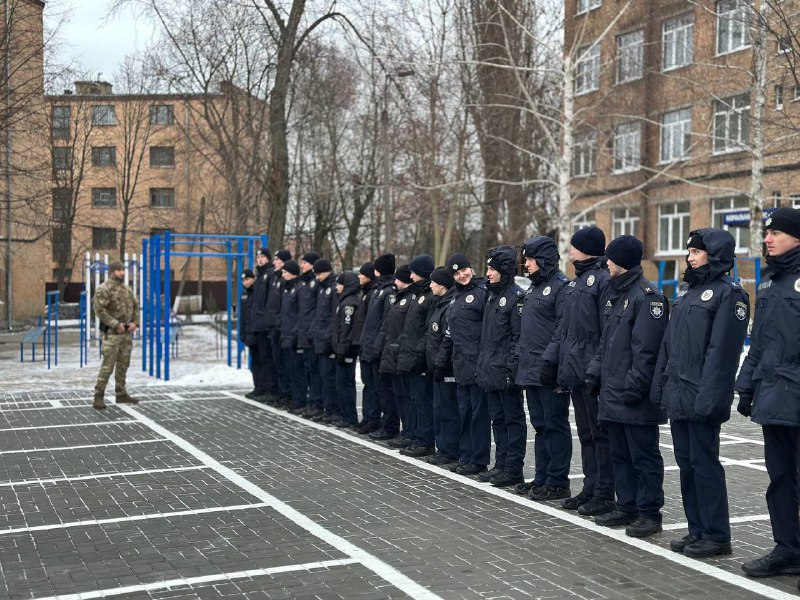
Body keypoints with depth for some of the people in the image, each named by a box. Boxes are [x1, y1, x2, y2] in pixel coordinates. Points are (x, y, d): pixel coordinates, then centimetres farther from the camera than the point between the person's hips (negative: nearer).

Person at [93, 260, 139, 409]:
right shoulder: (104, 289, -10)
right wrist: (116, 324, -20)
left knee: (123, 364, 12)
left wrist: (135, 322, 0)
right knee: (108, 365, -10)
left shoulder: (127, 289, 13)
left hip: (126, 332, 7)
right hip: (112, 332, -7)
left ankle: (121, 394, 21)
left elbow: (135, 306, 18)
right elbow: (100, 310, -18)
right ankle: (98, 396, -4)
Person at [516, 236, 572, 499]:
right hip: (531, 370, 9)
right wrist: (522, 360, 15)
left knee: (555, 425, -2)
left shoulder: (561, 286, -10)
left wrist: (547, 360, -24)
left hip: (550, 372, -9)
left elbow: (564, 329, -19)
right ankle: (542, 478, 22)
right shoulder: (533, 288, 18)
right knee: (540, 425, 14)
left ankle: (557, 482, 4)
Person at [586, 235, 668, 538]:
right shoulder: (616, 295, 16)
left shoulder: (646, 296, -14)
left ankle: (649, 512, 8)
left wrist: (635, 385, -21)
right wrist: (595, 371, 13)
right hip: (613, 393, 10)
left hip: (636, 398, -10)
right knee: (619, 454, 15)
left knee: (644, 456, 0)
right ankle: (627, 507, 25)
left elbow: (646, 348, -20)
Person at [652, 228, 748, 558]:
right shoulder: (689, 294, 19)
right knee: (686, 463, 12)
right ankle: (697, 530, 22)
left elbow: (723, 351, -17)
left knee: (705, 464, -4)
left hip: (701, 399, -9)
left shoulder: (729, 293, -8)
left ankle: (716, 535, 6)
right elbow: (668, 345, 21)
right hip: (678, 397, 9)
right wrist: (660, 387, 16)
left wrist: (709, 397, -23)